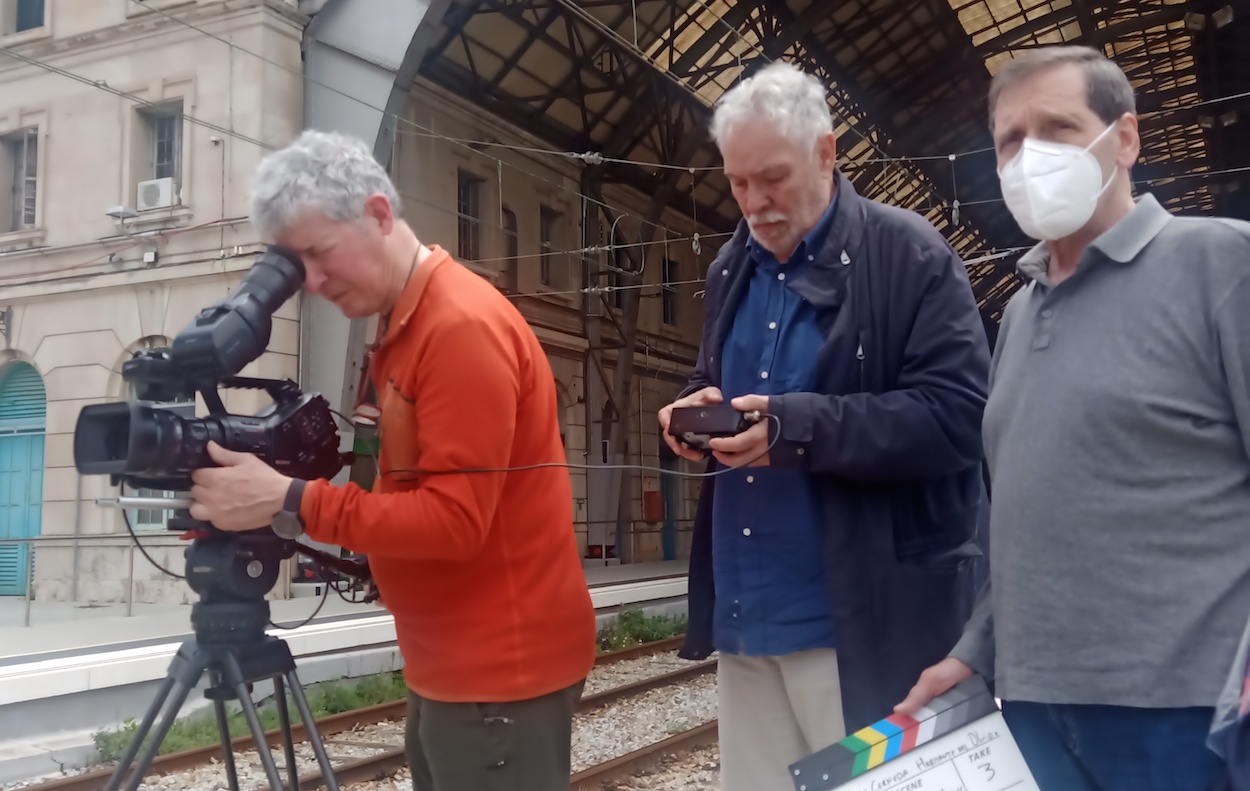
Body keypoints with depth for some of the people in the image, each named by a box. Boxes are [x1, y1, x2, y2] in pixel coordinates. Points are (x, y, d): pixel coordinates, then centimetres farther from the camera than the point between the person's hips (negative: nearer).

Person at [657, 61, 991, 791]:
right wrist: (699, 406, -1)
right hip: (745, 613, 7)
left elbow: (959, 415, -16)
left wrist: (800, 428, -24)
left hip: (865, 617, -6)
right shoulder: (732, 268, 13)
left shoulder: (911, 255, -8)